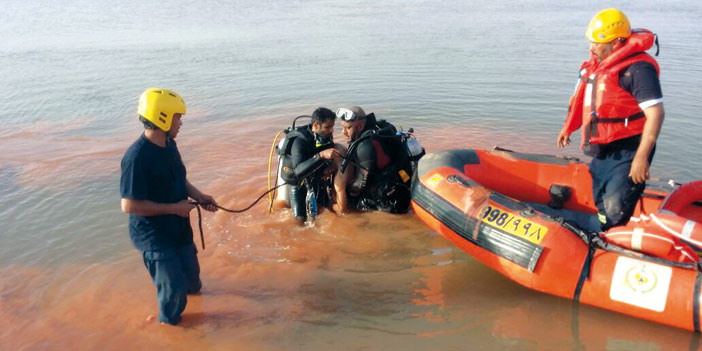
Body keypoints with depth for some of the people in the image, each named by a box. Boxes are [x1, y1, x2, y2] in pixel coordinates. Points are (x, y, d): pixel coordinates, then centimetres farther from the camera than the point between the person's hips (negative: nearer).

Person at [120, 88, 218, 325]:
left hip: (178, 226, 8)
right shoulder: (137, 157, -28)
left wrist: (198, 196, -1)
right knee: (174, 287, 0)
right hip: (152, 234, -8)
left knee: (190, 274, 23)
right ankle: (169, 321, 29)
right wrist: (174, 208, -24)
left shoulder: (169, 144, 0)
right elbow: (129, 205, -29)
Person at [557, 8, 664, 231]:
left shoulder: (637, 68, -18)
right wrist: (568, 129, 28)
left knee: (615, 210, -15)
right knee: (601, 207, 17)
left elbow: (655, 113, -23)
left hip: (627, 152, -9)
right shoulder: (597, 64, 8)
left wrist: (641, 157, -27)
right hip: (602, 151, 9)